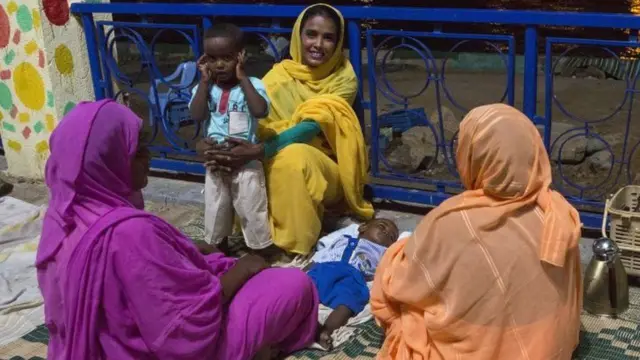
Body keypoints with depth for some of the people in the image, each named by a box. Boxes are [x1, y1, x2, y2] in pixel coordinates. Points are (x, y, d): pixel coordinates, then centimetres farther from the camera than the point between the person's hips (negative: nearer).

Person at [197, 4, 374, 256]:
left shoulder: (343, 79, -10)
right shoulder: (280, 74, -2)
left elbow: (312, 126, -25)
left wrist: (259, 151, -40)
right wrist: (214, 145, -36)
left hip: (326, 168, -3)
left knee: (294, 156, -37)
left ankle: (296, 247, -22)